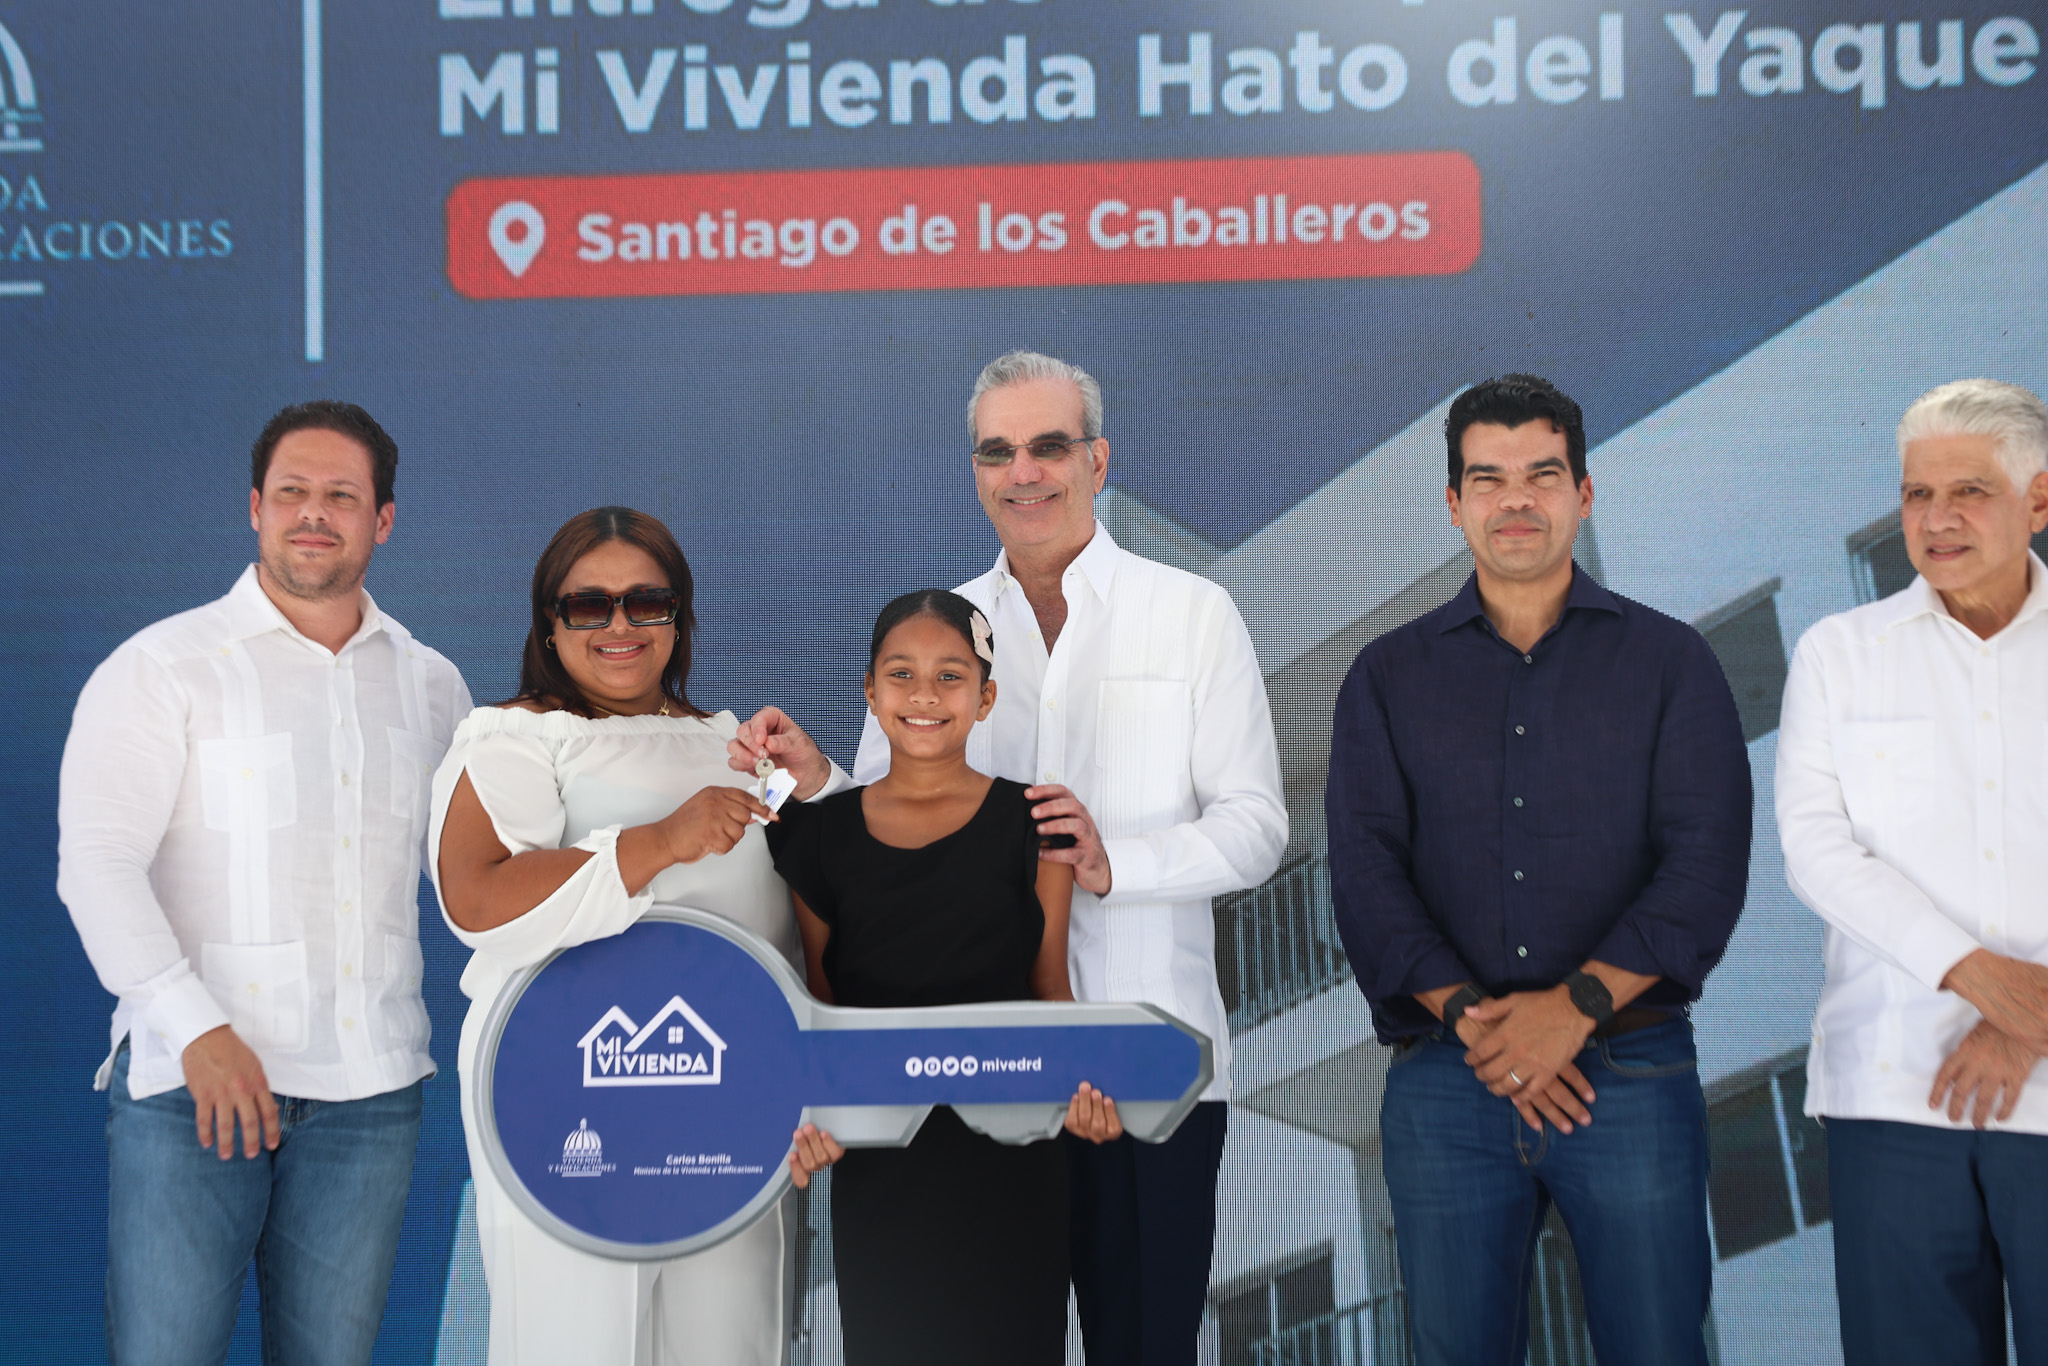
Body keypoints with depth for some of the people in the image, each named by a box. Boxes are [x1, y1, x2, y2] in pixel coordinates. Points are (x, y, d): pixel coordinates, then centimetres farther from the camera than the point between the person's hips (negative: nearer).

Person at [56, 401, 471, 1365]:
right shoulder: (165, 666, -1)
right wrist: (198, 1031, -17)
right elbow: (97, 864, -9)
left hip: (370, 1091, 4)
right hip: (189, 1081, -4)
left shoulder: (431, 685, 12)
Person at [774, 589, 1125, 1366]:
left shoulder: (1030, 820, 1)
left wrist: (1078, 1084, -17)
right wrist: (808, 1112, -10)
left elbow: (1051, 988, 2)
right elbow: (817, 1003, 8)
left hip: (1009, 1152, -1)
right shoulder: (826, 834, 5)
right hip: (877, 1166, 1)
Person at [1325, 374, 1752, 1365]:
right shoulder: (1388, 677, 11)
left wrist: (1575, 1004, -14)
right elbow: (1364, 868, 1)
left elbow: (1708, 863, -3)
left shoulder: (1670, 661, 8)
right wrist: (1469, 1014, -13)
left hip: (1632, 1069, -1)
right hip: (1443, 1080, 1)